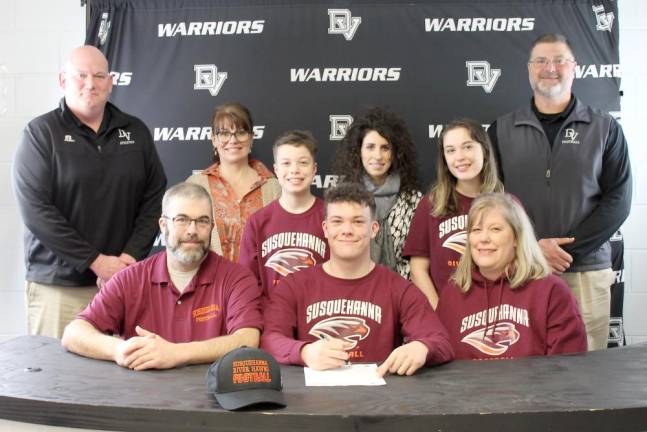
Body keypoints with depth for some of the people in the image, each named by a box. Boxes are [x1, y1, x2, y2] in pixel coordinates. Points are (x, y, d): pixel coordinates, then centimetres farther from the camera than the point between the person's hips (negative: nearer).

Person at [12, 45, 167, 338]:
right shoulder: (41, 133, -1)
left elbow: (155, 197, 6)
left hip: (123, 280, 3)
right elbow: (35, 210, -9)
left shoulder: (135, 132, 9)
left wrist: (131, 256, -7)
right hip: (57, 285, -2)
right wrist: (96, 261, -13)